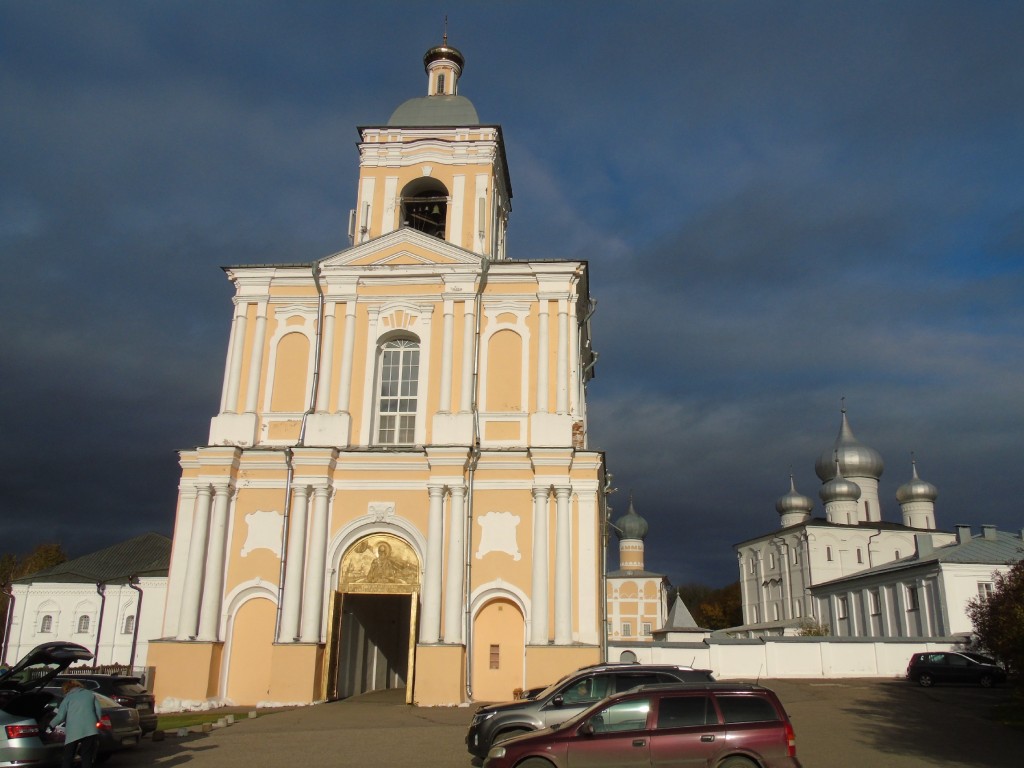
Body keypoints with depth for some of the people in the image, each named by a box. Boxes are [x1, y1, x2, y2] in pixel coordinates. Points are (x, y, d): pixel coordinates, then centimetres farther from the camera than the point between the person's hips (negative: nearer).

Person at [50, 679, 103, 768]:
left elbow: (60, 716, 0)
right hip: (90, 729, 2)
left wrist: (51, 724, 16)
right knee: (87, 757, 8)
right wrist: (95, 723, 23)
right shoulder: (90, 694, 17)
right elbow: (99, 711, 11)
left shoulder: (68, 698, 9)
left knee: (68, 758, 7)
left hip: (73, 731, -2)